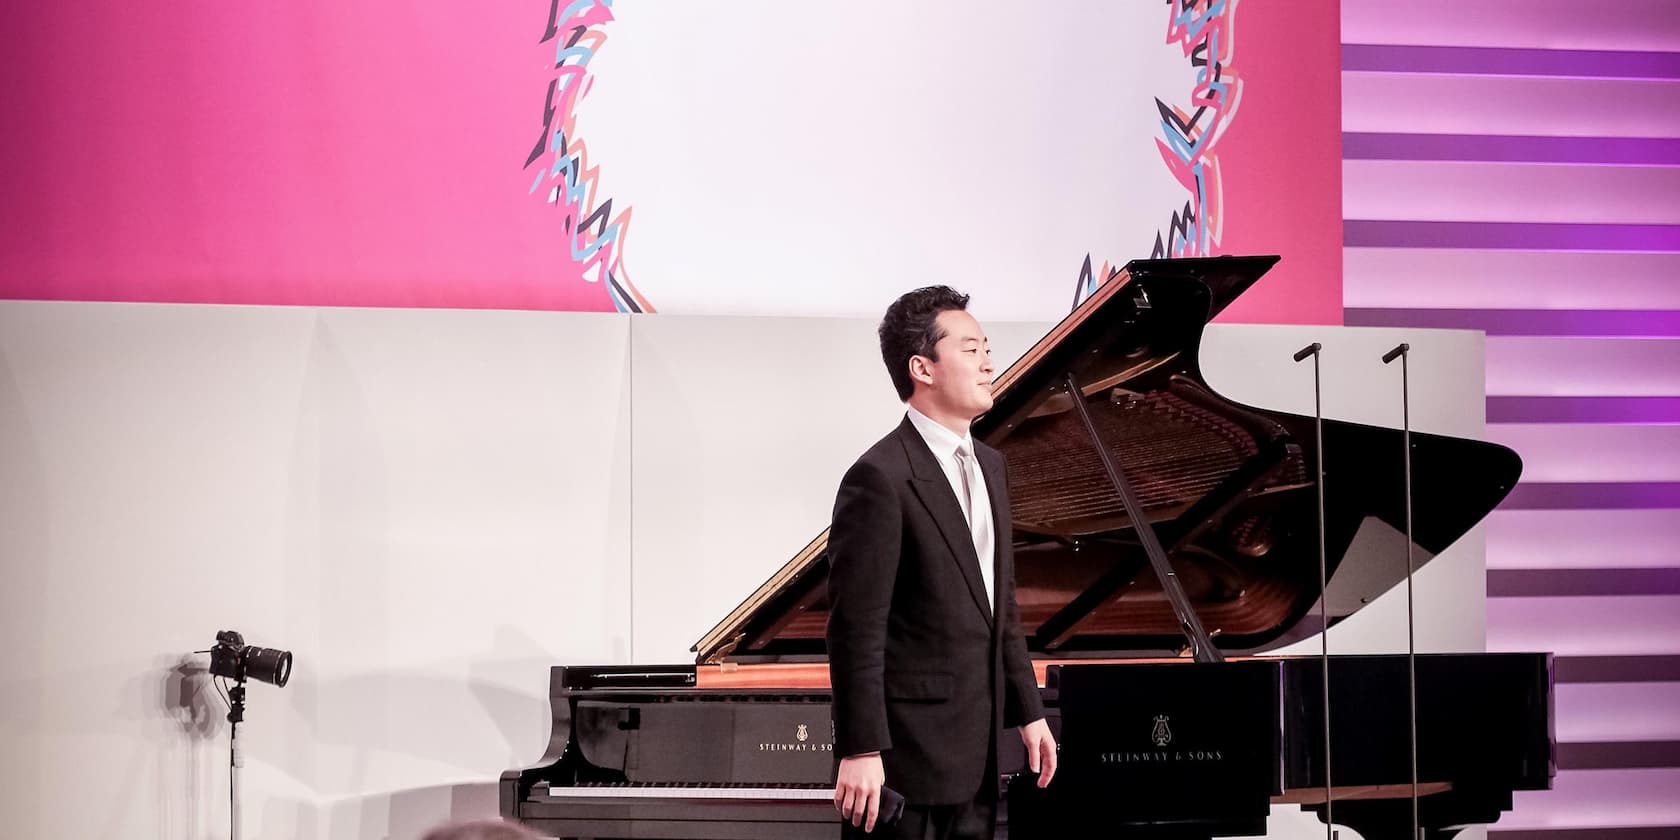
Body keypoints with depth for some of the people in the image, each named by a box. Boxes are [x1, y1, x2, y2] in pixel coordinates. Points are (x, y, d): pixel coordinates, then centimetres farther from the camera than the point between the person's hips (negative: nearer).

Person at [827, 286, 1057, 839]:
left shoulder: (988, 466, 13)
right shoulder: (880, 478, -16)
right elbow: (856, 630, -18)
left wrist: (1028, 711, 17)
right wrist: (861, 752, -20)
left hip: (974, 751, 9)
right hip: (908, 754, -8)